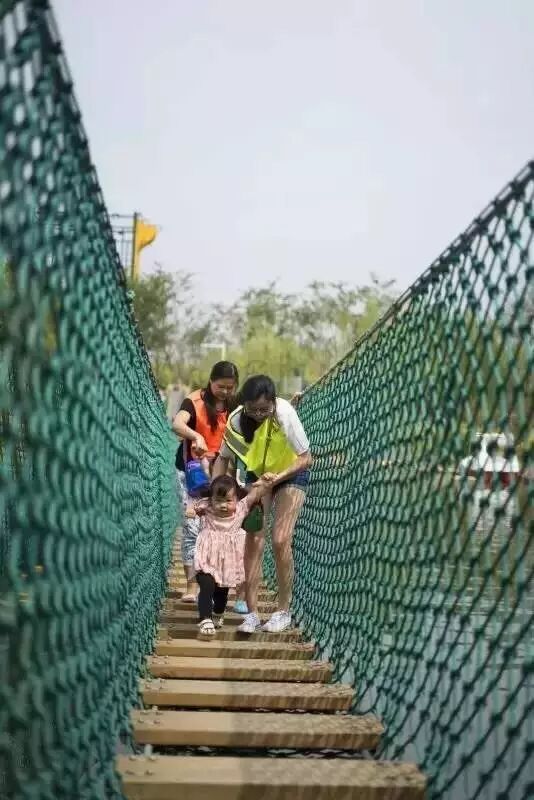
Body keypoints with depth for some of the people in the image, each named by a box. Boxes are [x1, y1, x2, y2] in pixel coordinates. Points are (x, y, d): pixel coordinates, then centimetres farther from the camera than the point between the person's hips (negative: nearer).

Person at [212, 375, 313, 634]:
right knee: (253, 540, -6)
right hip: (256, 474, 3)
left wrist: (278, 476, -40)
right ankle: (252, 613, 0)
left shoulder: (284, 413, -31)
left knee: (280, 541, -12)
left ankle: (283, 611, 2)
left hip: (291, 473, -3)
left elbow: (306, 458, -26)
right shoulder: (236, 419, -22)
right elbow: (223, 458, -9)